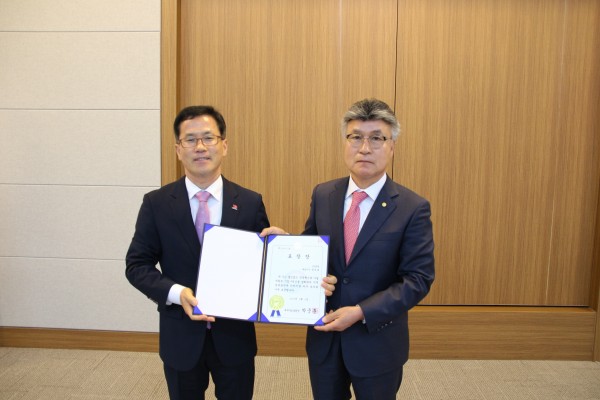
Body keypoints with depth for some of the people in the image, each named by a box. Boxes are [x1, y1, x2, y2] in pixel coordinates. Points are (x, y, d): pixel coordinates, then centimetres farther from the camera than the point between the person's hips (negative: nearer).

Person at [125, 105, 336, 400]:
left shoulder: (251, 203, -5)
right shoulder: (156, 203, -6)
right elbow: (137, 265, -4)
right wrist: (176, 292, -21)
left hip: (235, 336, 0)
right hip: (181, 338, 0)